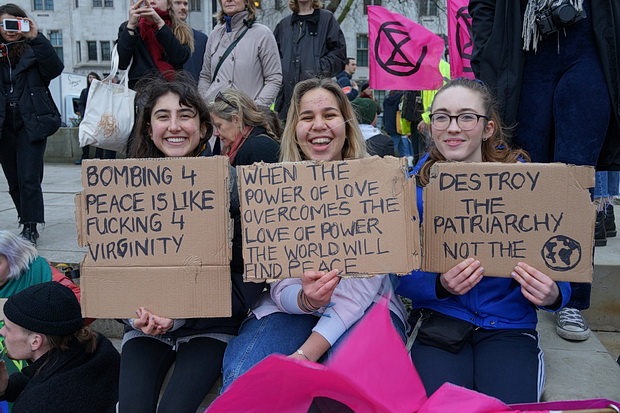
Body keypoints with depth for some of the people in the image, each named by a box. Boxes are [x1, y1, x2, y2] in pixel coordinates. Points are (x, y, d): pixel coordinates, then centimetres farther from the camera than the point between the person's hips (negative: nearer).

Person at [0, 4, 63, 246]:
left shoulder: (33, 50, 2)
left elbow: (55, 69, -13)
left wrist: (36, 38, -17)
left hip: (31, 125, -4)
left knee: (29, 179, -8)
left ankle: (30, 228, -2)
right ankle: (29, 222, 23)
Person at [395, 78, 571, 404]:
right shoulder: (417, 185, -4)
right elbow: (403, 279, -3)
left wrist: (552, 295, -22)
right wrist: (441, 285, -23)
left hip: (508, 325, 0)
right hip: (440, 322, 0)